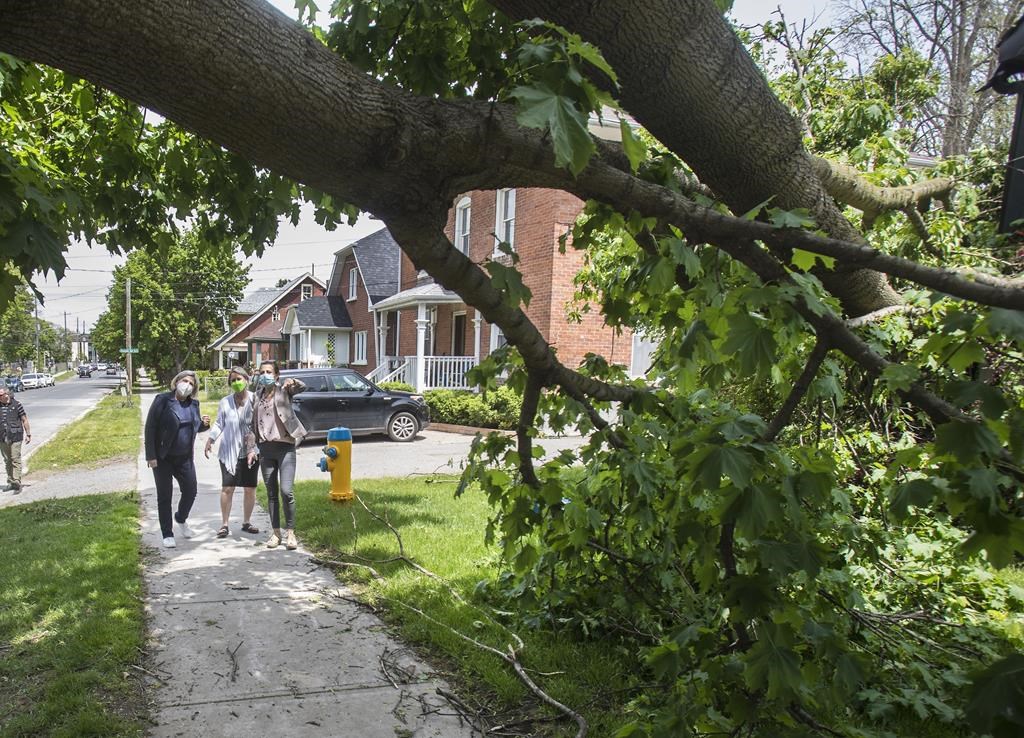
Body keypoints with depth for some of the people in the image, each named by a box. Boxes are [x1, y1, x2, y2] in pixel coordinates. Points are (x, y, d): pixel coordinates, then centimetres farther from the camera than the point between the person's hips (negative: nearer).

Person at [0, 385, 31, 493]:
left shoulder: (16, 404, -4)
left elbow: (24, 420, 2)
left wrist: (28, 434, 2)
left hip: (15, 437, -4)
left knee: (16, 460, -8)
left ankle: (17, 483, -9)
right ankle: (10, 482, 20)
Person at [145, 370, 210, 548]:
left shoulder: (193, 404, 5)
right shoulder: (162, 400, -11)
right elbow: (150, 427, -12)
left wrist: (204, 424, -8)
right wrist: (151, 455, -17)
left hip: (185, 458, 5)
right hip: (163, 458, -4)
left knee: (190, 492, 8)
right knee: (164, 497, 5)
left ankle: (181, 519, 38)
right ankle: (167, 535, 16)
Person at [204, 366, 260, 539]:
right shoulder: (225, 402, 3)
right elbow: (219, 423, 12)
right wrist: (210, 439, 1)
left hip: (250, 451, 0)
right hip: (229, 452, 0)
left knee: (250, 488, 7)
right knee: (227, 488, -3)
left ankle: (247, 522, 21)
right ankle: (224, 524, 7)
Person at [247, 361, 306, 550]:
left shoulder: (284, 391, 1)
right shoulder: (258, 396, 11)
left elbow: (302, 388, -17)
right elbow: (253, 425, 13)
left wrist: (293, 382, -39)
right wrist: (251, 448, 5)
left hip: (285, 447, -4)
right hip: (266, 449, 4)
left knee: (286, 491, -11)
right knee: (271, 493, 8)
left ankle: (290, 532, 1)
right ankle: (276, 533, 16)